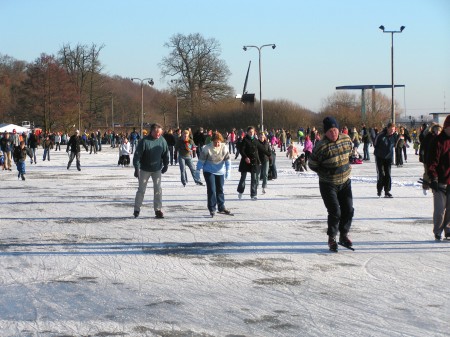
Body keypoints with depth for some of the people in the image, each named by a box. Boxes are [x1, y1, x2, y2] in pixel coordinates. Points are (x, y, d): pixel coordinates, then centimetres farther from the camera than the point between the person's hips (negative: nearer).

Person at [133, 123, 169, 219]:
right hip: (145, 170, -3)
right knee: (141, 189, 6)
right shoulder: (144, 141, -18)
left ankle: (158, 209, 8)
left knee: (158, 189, 1)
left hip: (157, 169, 3)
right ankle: (137, 209, 17)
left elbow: (166, 153, 7)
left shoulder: (162, 141, -6)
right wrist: (137, 168, -20)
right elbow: (137, 155, -17)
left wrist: (166, 165, 7)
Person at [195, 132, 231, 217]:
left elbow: (227, 160, -4)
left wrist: (228, 171, -11)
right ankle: (212, 209, -1)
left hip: (220, 172, 3)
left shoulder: (224, 148, -10)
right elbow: (201, 160, -10)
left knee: (220, 190, 12)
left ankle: (221, 208, 24)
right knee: (211, 190, -8)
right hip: (209, 172, -3)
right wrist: (198, 171, -8)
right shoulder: (207, 148, -18)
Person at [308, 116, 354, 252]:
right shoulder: (321, 146, -21)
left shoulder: (346, 139, -4)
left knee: (348, 210, 7)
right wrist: (326, 172, -11)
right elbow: (312, 164, -9)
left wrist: (346, 167, 12)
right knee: (335, 212, -10)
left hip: (345, 182, 6)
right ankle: (332, 238, 9)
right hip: (328, 185, -5)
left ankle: (344, 235, 27)